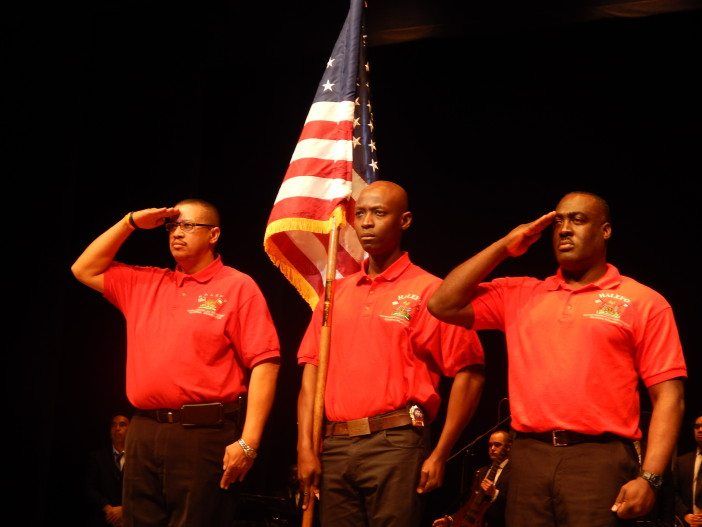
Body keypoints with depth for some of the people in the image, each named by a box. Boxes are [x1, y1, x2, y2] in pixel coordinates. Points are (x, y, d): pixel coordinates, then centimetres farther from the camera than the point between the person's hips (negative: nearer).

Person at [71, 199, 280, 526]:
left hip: (204, 435, -6)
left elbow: (264, 363, -9)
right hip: (142, 434, 6)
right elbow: (85, 270, 24)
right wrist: (131, 222, 14)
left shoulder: (237, 287, -1)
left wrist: (249, 441, -17)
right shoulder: (145, 284, 19)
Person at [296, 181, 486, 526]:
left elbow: (468, 374, -5)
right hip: (334, 446, 5)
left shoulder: (428, 291, -1)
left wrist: (440, 455, -9)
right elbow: (312, 369, 11)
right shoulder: (337, 293, 14)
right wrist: (305, 446, 1)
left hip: (395, 445, -4)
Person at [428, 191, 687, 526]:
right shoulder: (519, 295, 16)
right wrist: (505, 246, 8)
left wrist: (649, 477, -12)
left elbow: (668, 395, -1)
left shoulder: (643, 302, 4)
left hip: (598, 459, -3)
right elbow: (443, 305, 9)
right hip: (527, 457, 3)